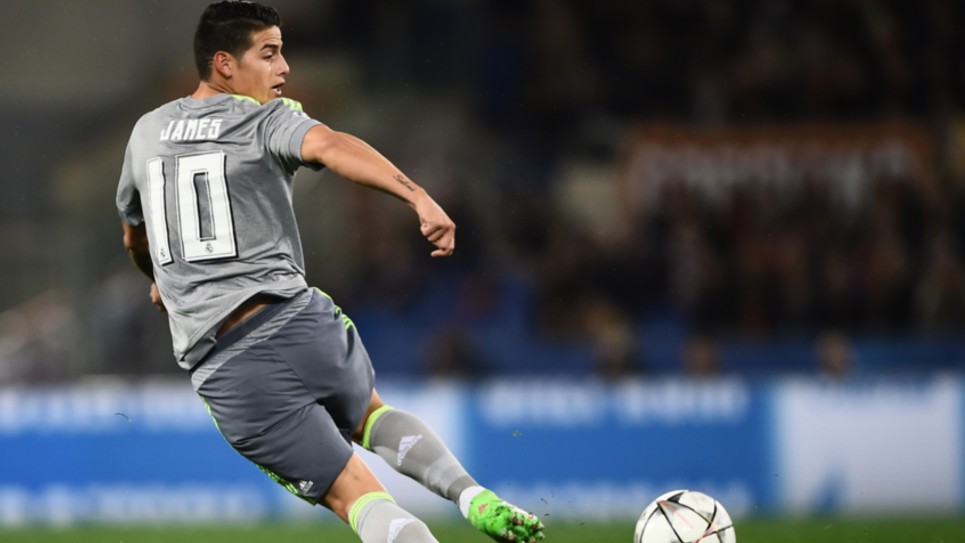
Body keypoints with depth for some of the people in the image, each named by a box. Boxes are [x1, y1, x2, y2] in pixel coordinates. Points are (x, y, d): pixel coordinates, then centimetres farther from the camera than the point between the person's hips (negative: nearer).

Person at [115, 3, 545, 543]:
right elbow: (328, 145, -23)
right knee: (369, 415, 30)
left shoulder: (146, 133, 17)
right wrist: (418, 196, -35)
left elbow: (135, 238, 35)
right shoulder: (268, 119, 1)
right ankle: (475, 498, 6)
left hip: (225, 366, 2)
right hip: (300, 322, -2)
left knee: (354, 492, 0)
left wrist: (164, 281, 56)